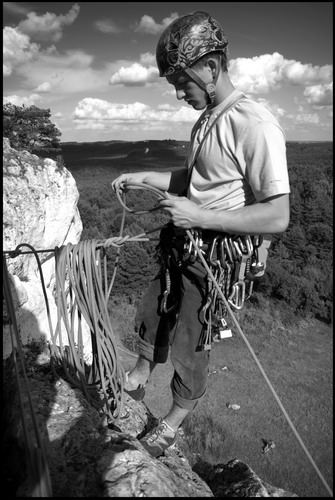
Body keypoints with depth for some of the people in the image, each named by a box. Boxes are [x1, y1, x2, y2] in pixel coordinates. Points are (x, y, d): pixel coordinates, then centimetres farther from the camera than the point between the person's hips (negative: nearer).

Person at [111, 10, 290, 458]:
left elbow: (277, 217, -24)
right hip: (182, 245, 8)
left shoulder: (255, 126, -22)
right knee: (151, 315, 21)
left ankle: (176, 419, 38)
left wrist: (200, 217, -26)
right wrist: (143, 177, 10)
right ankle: (139, 377, 49)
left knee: (188, 346, 9)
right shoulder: (205, 121, 7)